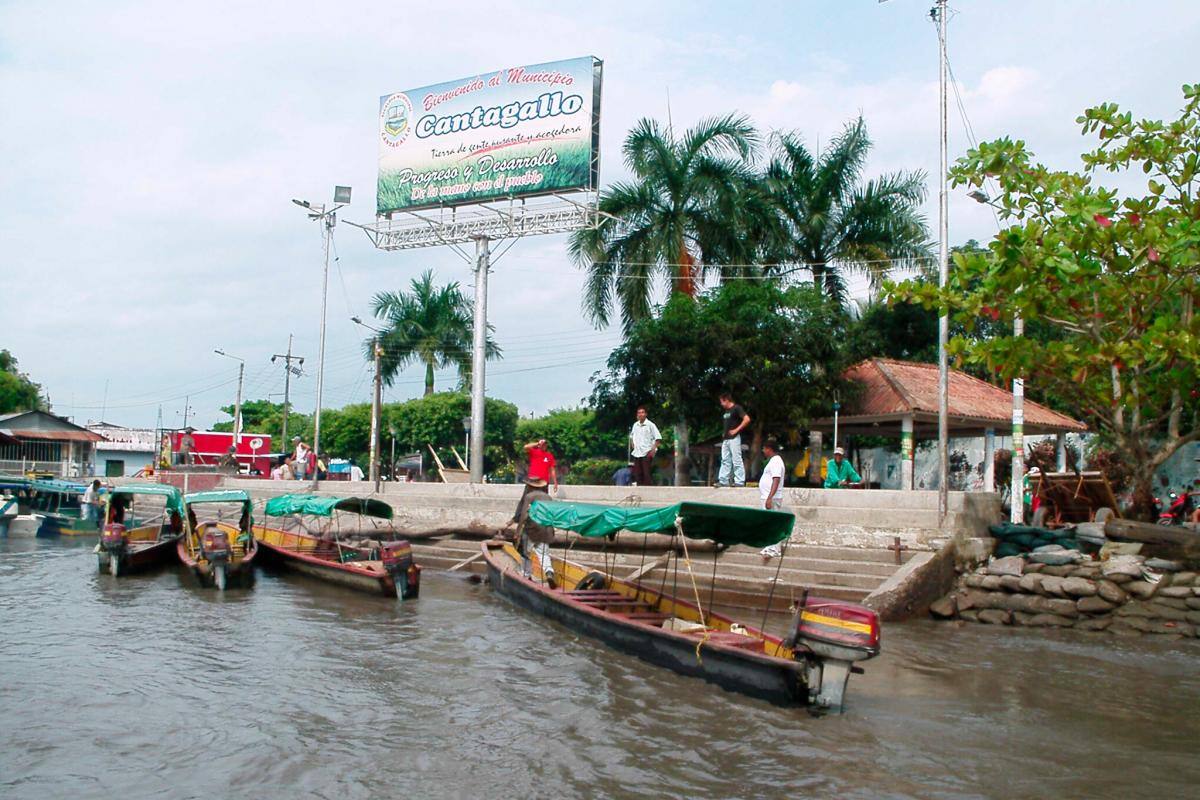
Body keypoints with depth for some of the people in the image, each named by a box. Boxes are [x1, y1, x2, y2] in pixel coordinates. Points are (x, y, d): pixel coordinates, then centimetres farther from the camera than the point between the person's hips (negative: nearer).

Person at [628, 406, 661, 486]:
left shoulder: (650, 425, -7)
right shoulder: (635, 425, 10)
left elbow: (658, 438, -8)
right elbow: (632, 436, 27)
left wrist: (653, 449, -15)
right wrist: (632, 445, 13)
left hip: (646, 454, -6)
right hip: (636, 454, 6)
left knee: (647, 474, -7)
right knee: (637, 474, 7)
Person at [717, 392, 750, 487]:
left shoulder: (736, 408, -8)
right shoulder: (726, 411, 18)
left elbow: (747, 419, -18)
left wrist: (736, 430, -18)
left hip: (734, 438, -9)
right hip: (726, 439, 9)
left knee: (736, 460, -7)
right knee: (725, 460, 8)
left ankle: (739, 481, -6)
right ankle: (723, 481, 9)